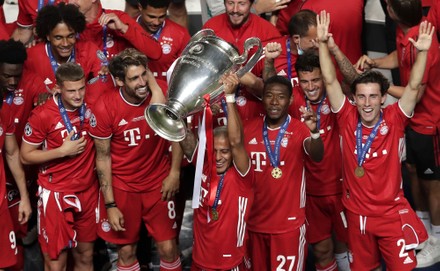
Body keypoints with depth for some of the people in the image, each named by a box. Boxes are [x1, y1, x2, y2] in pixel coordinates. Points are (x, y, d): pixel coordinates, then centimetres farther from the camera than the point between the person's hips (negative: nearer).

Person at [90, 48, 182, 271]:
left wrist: (174, 173, -4)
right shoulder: (105, 107, -19)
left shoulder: (162, 93, -15)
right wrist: (110, 204, -9)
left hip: (158, 183, 1)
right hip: (122, 187, -1)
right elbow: (103, 157, -9)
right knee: (126, 250, 10)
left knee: (168, 248, 3)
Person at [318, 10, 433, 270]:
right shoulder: (348, 118, -8)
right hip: (357, 213, 2)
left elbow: (413, 87, -20)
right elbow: (330, 80, -12)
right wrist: (323, 43, -20)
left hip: (392, 213, -2)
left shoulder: (394, 119, -11)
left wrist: (423, 52, -33)